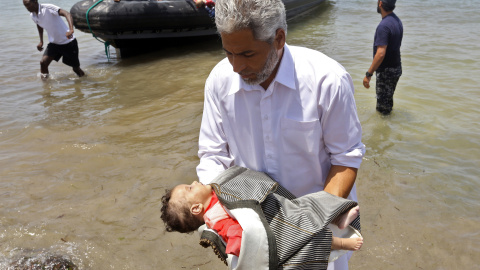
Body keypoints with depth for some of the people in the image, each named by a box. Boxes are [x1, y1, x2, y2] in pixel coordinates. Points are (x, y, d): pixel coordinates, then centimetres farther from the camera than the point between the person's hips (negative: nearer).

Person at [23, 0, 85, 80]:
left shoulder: (48, 8, -22)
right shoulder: (32, 16, -1)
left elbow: (67, 14, -36)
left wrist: (71, 30, -52)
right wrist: (41, 42, 15)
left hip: (68, 42, -6)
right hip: (54, 43, 6)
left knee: (76, 68, 6)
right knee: (43, 62, -10)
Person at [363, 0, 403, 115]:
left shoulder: (384, 26, -23)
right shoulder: (397, 21, 8)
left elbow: (380, 54, -30)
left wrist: (368, 74, -26)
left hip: (386, 71, -10)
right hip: (397, 68, 10)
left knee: (383, 108, 3)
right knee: (388, 100, 25)